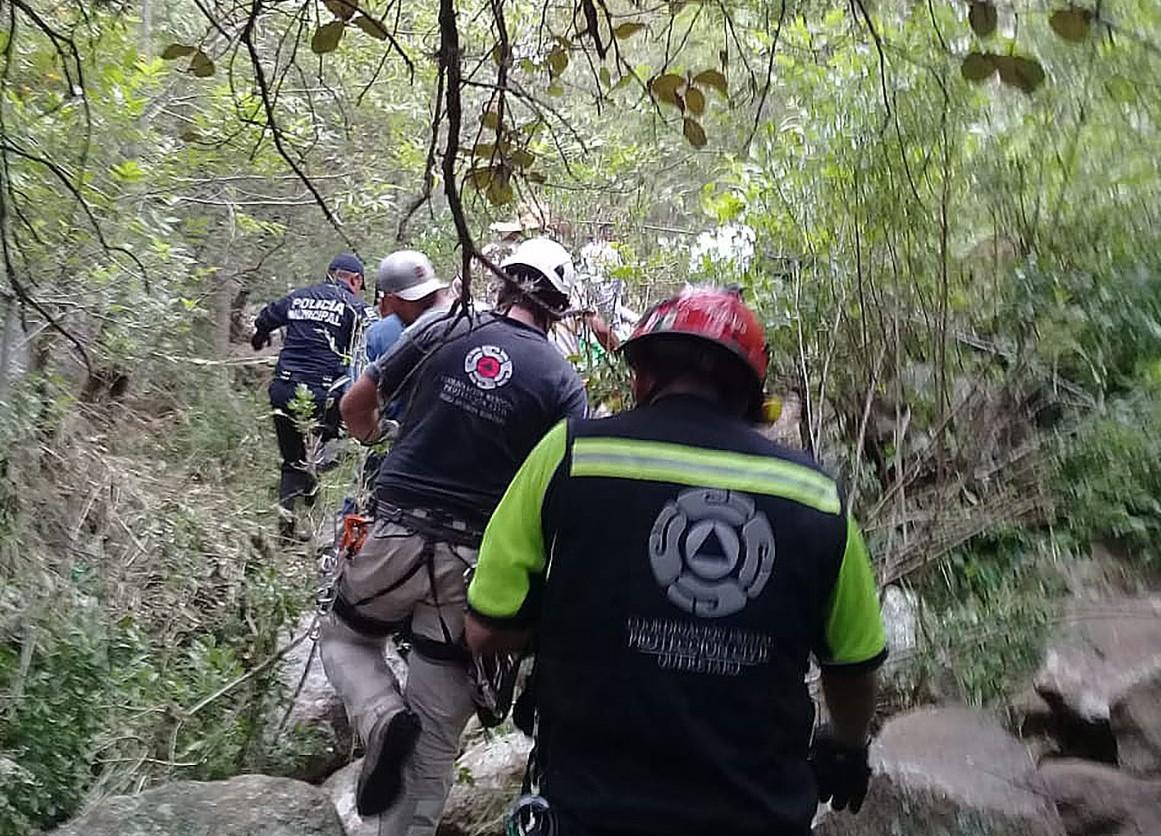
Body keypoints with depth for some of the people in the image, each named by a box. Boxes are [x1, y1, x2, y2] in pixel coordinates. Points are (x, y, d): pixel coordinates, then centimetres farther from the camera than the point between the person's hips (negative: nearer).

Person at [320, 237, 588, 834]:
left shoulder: (442, 329, 0)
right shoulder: (562, 382, -3)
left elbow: (354, 406, 9)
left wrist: (383, 449, 29)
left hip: (396, 535, 0)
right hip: (474, 560, 0)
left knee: (344, 638, 27)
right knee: (438, 733, 11)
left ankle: (382, 718, 0)